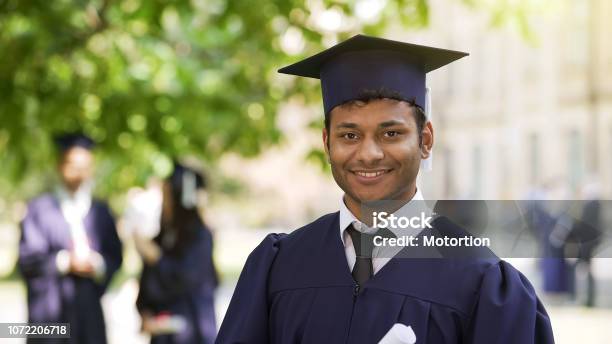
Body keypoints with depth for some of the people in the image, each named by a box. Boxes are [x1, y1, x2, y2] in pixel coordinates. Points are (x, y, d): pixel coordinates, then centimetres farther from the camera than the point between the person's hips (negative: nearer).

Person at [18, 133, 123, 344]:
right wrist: (64, 261, -16)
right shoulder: (40, 209, 2)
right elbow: (27, 258, -5)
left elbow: (115, 257, 7)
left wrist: (97, 264, -13)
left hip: (90, 309, 3)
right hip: (49, 308, -3)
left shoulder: (101, 212, 11)